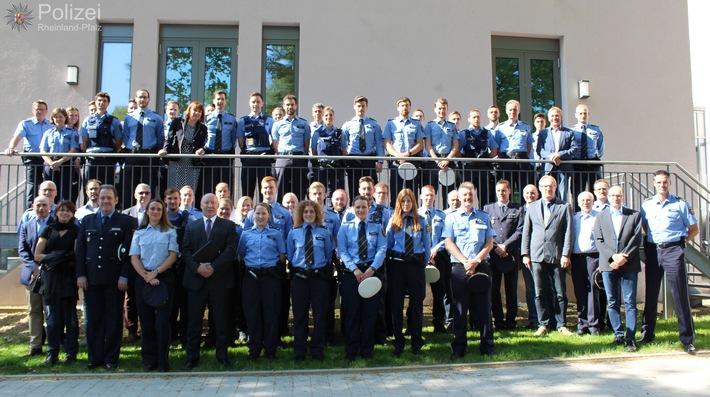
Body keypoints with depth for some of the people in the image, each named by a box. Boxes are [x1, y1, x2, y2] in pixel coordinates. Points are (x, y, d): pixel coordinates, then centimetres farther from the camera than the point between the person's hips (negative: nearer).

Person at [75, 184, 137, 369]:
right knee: (93, 319, 8)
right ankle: (95, 357, 18)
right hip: (91, 278, 3)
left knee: (114, 319, 4)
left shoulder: (127, 222, 1)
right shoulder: (87, 221, 13)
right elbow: (80, 249, 10)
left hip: (114, 279, -3)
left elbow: (131, 251, -4)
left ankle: (111, 358, 13)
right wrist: (80, 274, 1)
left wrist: (124, 276, -11)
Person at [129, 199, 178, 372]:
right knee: (146, 319, 4)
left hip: (164, 277, -2)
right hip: (143, 278, 2)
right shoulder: (139, 233, 13)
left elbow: (173, 255, -1)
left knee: (162, 319, -5)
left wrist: (155, 272, -11)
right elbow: (134, 258, 5)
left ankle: (162, 361, 0)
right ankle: (149, 360, 13)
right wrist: (146, 276, -9)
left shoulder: (170, 232, 7)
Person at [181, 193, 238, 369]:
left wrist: (213, 267, -15)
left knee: (221, 320, 4)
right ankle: (192, 357, 14)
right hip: (196, 278, 2)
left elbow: (231, 250, -5)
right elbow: (185, 250, 4)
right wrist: (197, 267, -12)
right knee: (194, 320, 5)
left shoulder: (228, 226, 6)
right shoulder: (191, 226, 13)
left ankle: (222, 356, 14)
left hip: (219, 278, -2)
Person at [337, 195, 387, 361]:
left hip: (372, 271, 1)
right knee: (351, 312, 3)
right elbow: (342, 250, -2)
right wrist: (355, 269, -15)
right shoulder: (345, 227, 6)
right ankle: (350, 351, 13)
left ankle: (367, 351, 16)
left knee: (370, 312, 5)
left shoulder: (377, 227, 8)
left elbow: (382, 249, -1)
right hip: (350, 272, -1)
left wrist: (372, 269, -15)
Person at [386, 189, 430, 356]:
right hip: (397, 265, 0)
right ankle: (398, 343, 17)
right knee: (396, 303, 5)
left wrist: (425, 263, 6)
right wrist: (391, 258, 2)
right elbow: (388, 244, 6)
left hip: (416, 265, 0)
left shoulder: (421, 221, 5)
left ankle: (416, 343, 17)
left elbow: (427, 245, 8)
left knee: (417, 303, 5)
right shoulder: (393, 221, 4)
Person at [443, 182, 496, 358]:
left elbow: (489, 243, 5)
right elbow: (448, 243, 0)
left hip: (481, 267, 1)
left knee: (484, 307, 3)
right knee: (460, 308, 2)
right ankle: (459, 347, 9)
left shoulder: (484, 217, 11)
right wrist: (465, 262, -11)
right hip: (459, 268, -1)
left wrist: (476, 261, -10)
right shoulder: (451, 218, 7)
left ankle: (487, 346, 11)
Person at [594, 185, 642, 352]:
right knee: (612, 302, 4)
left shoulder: (634, 215, 8)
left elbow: (636, 239, -1)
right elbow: (599, 241, 3)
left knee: (630, 302, -1)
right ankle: (618, 335, 12)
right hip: (608, 264, 2)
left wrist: (624, 257, -13)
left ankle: (630, 338, 2)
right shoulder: (600, 217, 12)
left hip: (629, 264, -1)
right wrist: (613, 256, -11)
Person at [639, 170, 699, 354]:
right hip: (652, 251, 3)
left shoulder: (680, 204, 0)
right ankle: (647, 334, 19)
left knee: (680, 295, -3)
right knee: (651, 294, 9)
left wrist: (680, 241, -3)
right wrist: (651, 240, 8)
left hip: (673, 251, -3)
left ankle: (687, 339, 5)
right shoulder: (647, 205, 8)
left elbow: (694, 229, 5)